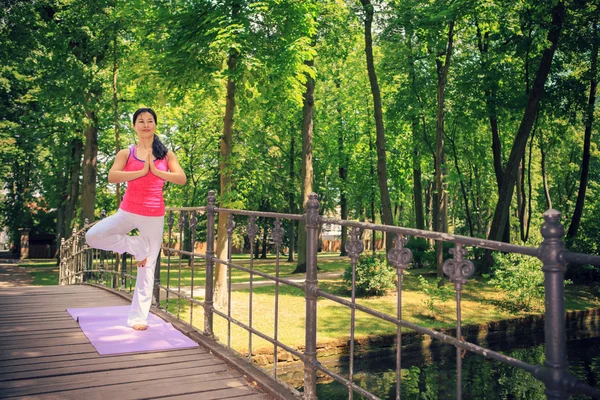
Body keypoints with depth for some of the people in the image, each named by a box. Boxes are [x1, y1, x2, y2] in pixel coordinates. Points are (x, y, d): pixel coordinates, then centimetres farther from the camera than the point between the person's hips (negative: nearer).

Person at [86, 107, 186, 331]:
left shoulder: (166, 155, 4)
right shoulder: (126, 153, 2)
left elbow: (181, 179, -8)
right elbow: (112, 177, -14)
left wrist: (155, 170, -14)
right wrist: (141, 171, -17)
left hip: (154, 217, -1)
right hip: (127, 212, 1)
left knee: (147, 268, 3)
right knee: (92, 236, -19)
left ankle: (138, 317, 15)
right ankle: (136, 247, 0)